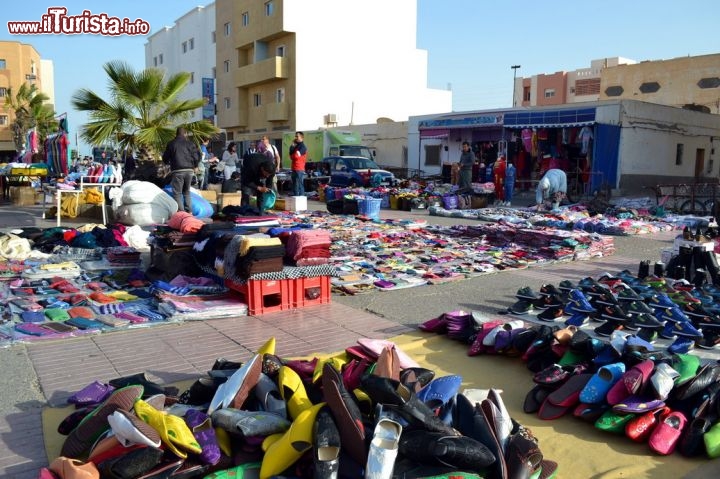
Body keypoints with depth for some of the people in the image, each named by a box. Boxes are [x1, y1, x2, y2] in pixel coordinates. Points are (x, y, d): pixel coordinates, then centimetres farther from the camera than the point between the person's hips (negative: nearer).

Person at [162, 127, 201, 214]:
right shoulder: (190, 143, 5)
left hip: (177, 171, -3)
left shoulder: (171, 144, 1)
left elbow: (165, 159, 6)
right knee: (187, 192, 16)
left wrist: (169, 163, 28)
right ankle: (189, 212, 13)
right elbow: (197, 157, 2)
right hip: (189, 170, 3)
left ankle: (181, 212, -8)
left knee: (177, 193, 0)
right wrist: (194, 166, 19)